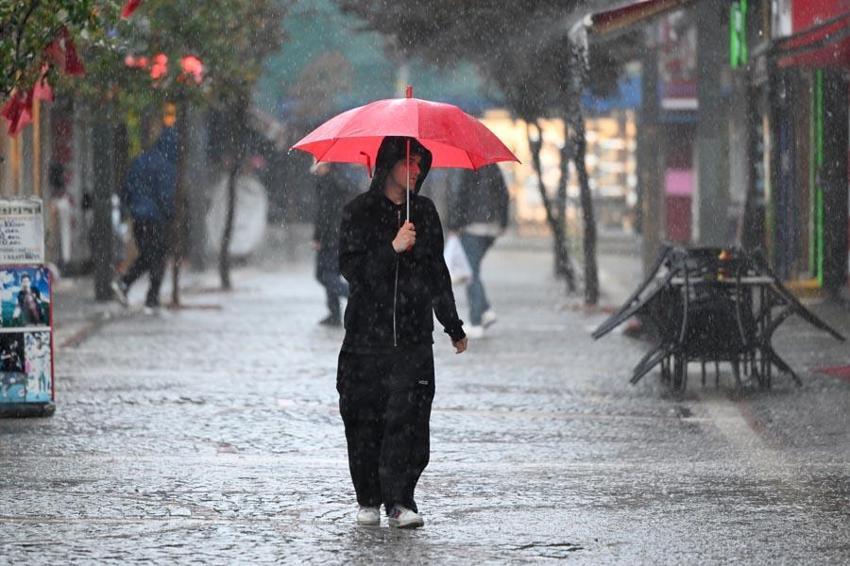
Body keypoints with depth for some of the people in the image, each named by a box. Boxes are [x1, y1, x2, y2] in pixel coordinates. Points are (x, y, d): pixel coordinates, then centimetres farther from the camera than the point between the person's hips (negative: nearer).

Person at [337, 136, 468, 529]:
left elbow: (437, 272, 21)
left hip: (414, 336, 2)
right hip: (367, 334, -2)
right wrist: (393, 249, -22)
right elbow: (352, 269, -10)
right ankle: (368, 499, 13)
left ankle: (400, 499, -5)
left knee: (409, 418, -8)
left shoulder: (424, 212, 12)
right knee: (365, 419, 0)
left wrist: (453, 326, 26)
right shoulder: (359, 212, 0)